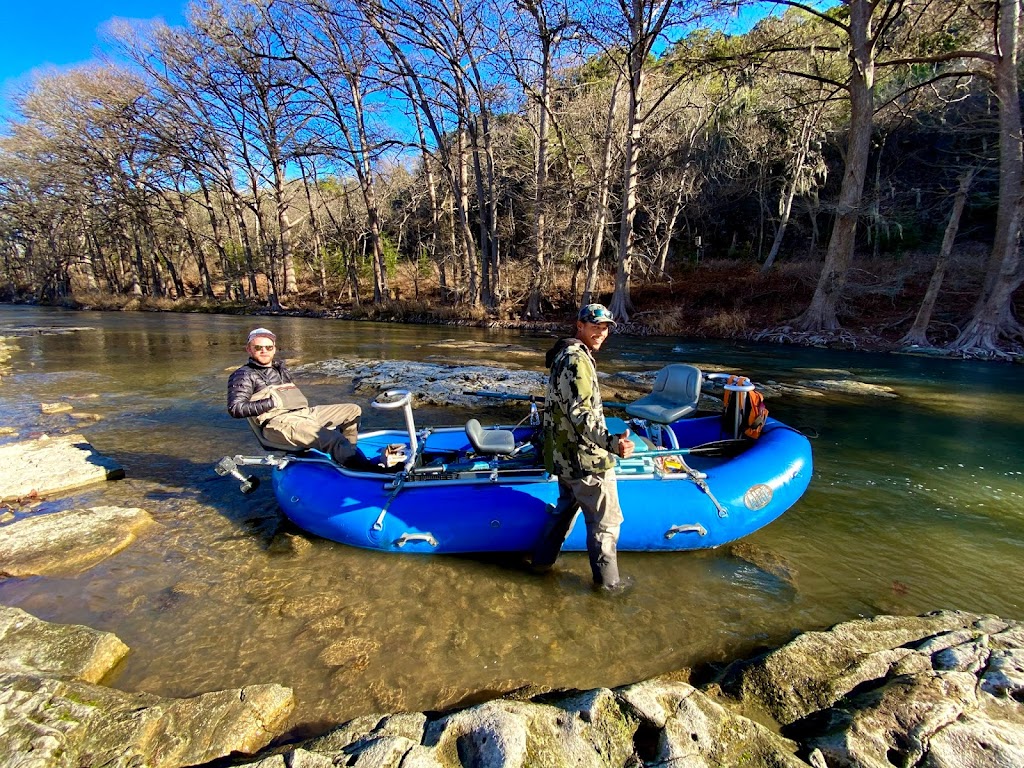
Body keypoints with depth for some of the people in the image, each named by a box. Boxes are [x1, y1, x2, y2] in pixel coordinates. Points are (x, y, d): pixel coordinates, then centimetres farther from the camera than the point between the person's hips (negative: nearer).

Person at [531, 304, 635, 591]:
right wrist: (611, 442, -42)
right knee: (605, 520, 6)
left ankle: (543, 559, 38)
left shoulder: (563, 355, 12)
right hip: (586, 459, -10)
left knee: (567, 505, 26)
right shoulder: (577, 360, -20)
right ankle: (607, 580, 22)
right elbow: (580, 414, -29)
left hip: (563, 455, 10)